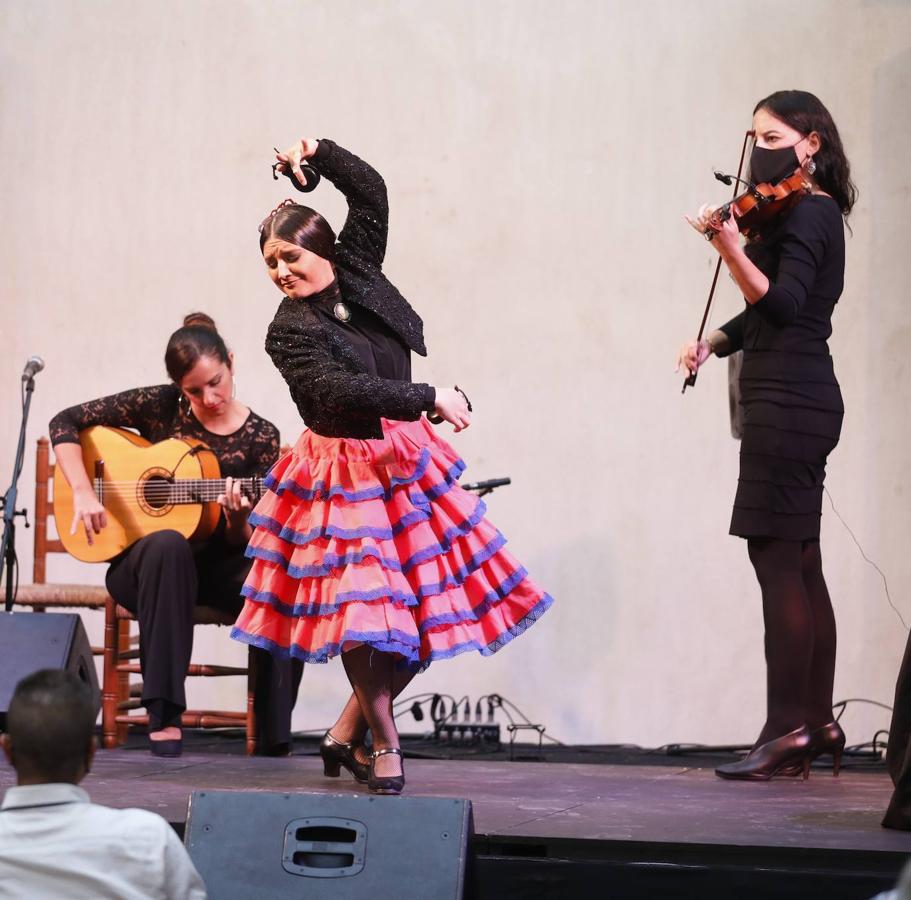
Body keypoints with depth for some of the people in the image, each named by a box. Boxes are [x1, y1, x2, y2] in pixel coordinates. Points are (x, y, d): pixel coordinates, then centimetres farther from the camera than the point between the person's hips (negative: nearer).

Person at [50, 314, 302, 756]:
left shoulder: (260, 437, -2)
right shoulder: (159, 406, -5)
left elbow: (242, 543, -1)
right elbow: (65, 422, -3)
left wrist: (237, 519, -25)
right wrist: (82, 494, -16)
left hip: (215, 566, 1)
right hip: (138, 560, -1)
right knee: (169, 545, -40)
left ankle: (274, 738, -27)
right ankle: (163, 716, -37)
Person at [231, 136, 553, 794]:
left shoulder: (357, 272, 2)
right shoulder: (290, 332, -13)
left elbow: (371, 193, 5)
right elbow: (340, 391, -28)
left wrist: (319, 154, -6)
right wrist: (430, 397, -34)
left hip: (407, 459, 6)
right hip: (346, 473, -6)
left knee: (429, 607, 3)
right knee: (368, 617, -12)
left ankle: (349, 731, 16)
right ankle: (385, 745, 9)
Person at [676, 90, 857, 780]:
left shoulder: (805, 213, -10)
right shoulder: (811, 214, 19)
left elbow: (782, 303, -25)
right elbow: (765, 315, 21)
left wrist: (732, 249, -36)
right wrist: (713, 341, 6)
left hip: (788, 402, -10)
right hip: (804, 402, 10)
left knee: (776, 557, -12)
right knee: (799, 564, 11)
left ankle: (788, 728, -14)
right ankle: (817, 720, 14)